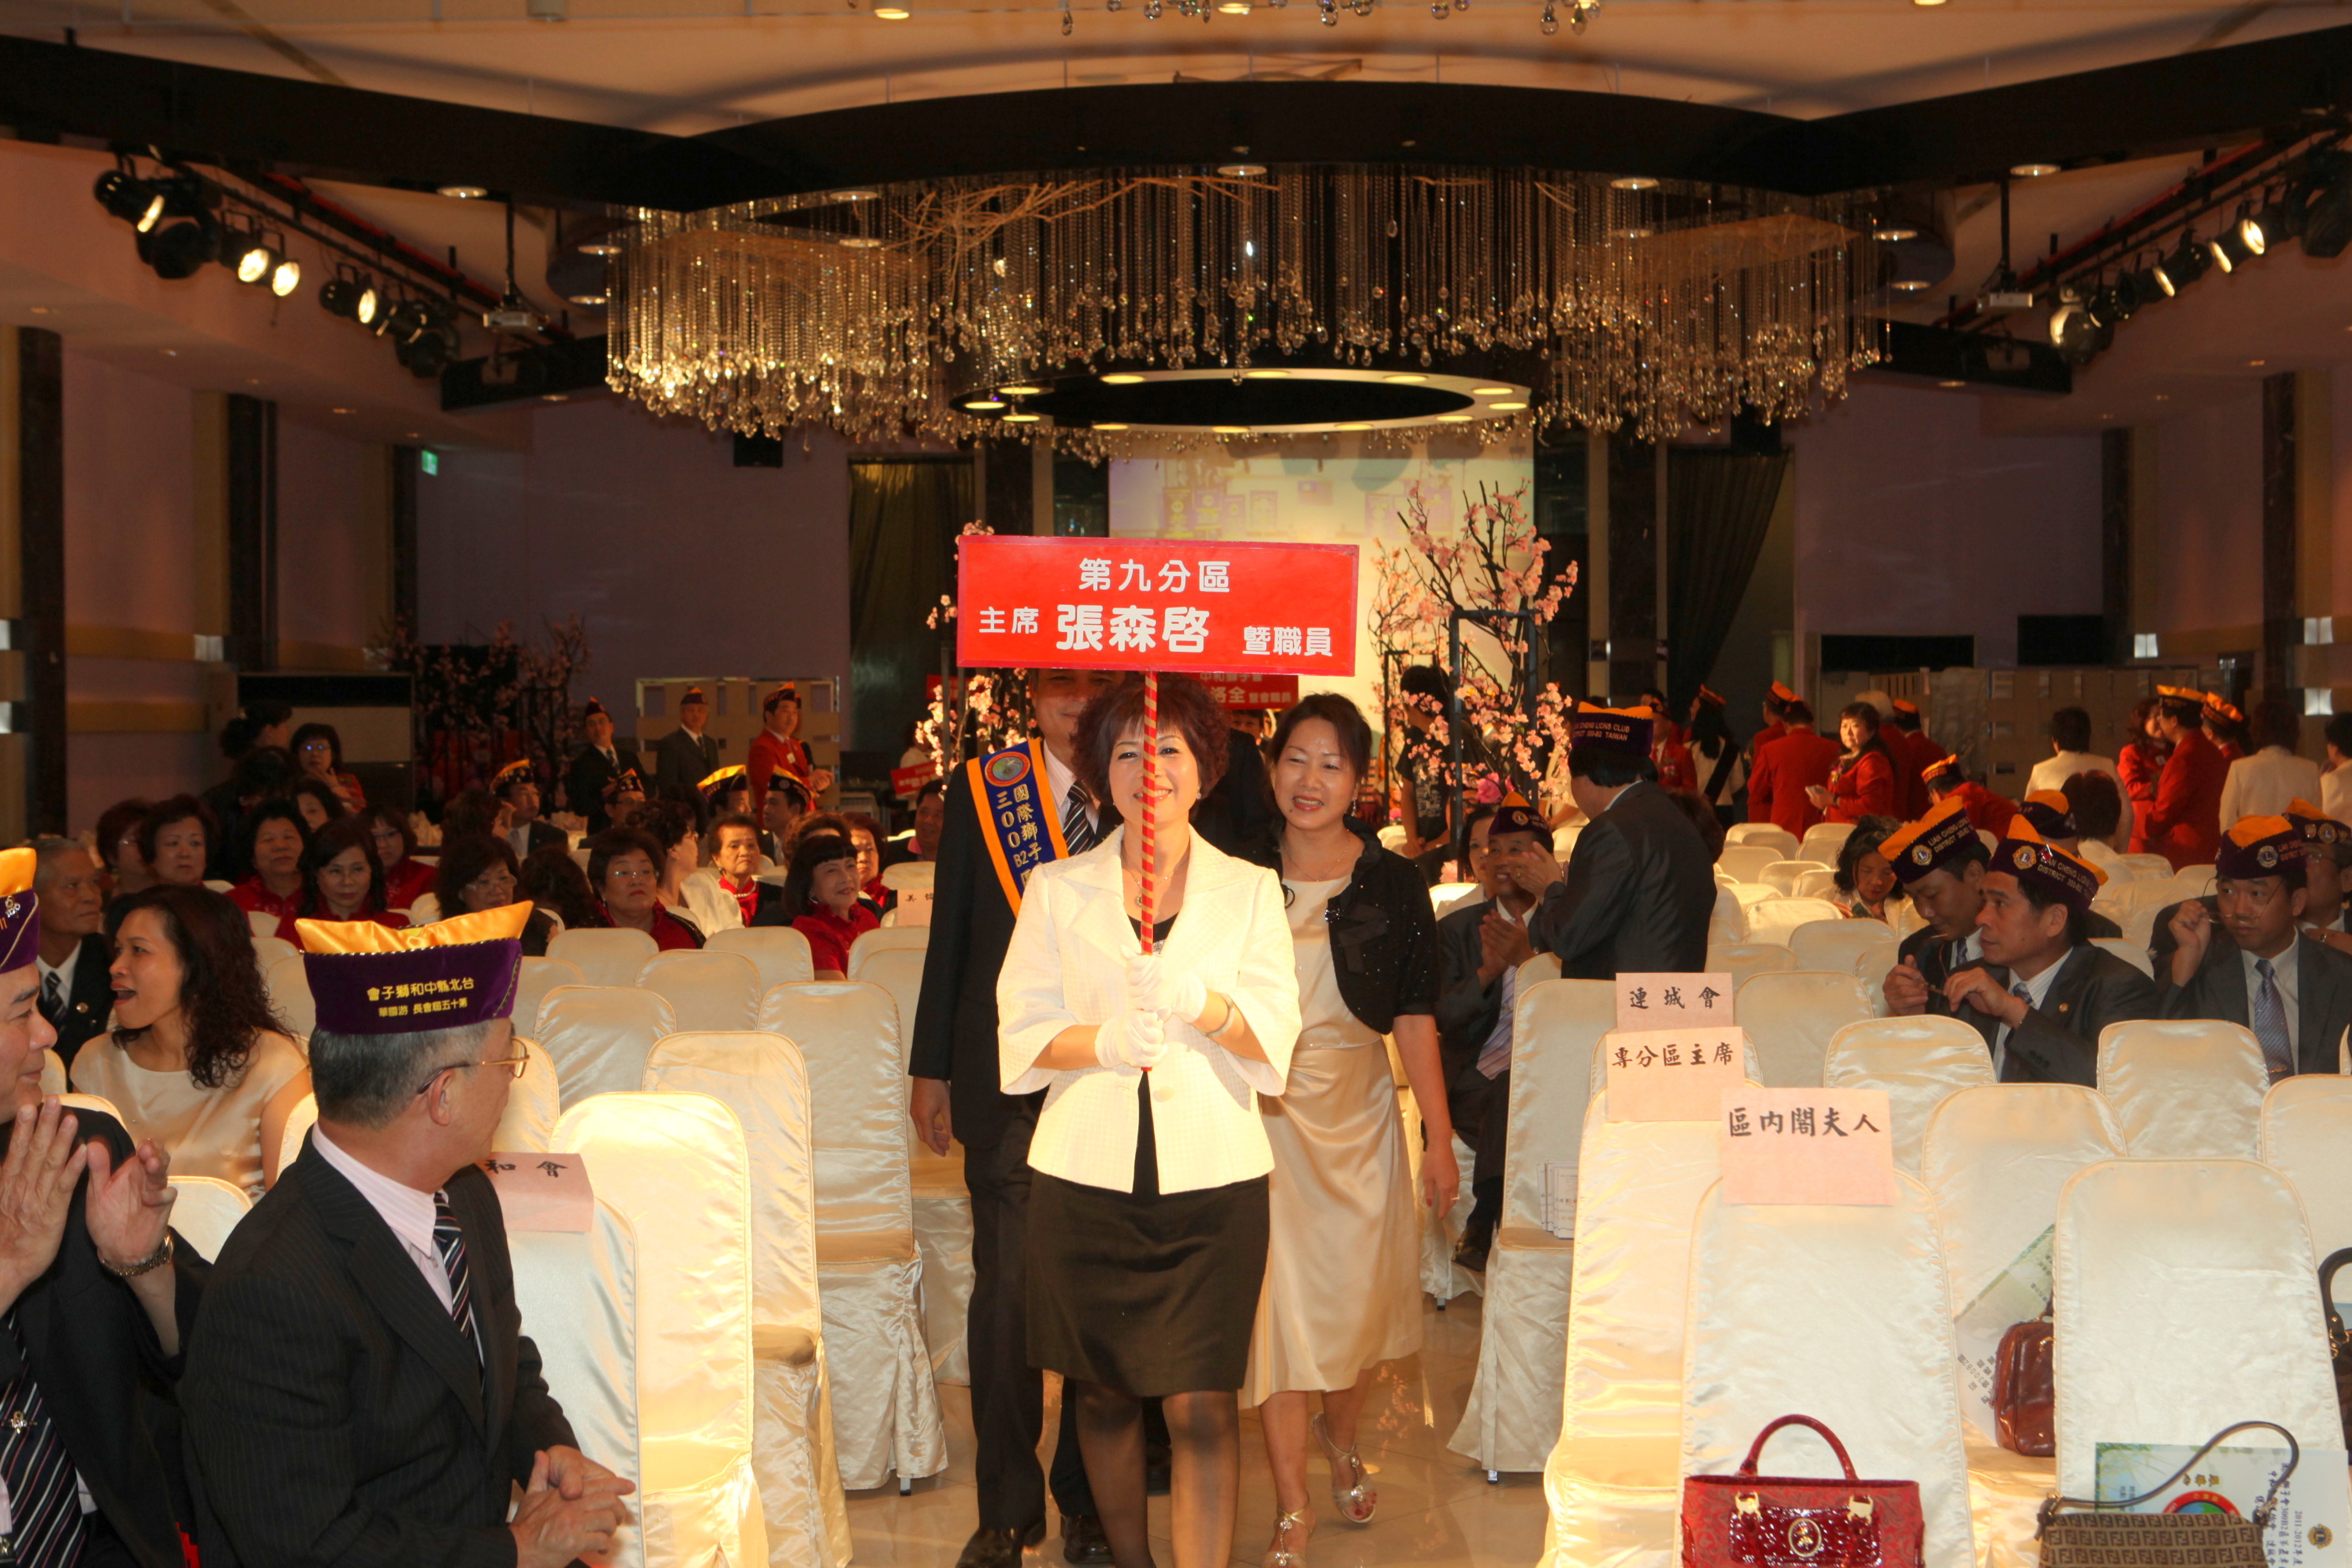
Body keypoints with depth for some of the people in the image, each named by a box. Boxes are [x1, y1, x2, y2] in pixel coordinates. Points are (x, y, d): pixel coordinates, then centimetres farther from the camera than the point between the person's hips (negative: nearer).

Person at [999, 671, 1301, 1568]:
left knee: (1203, 1405, -7)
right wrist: (1105, 1041, -17)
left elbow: (1273, 1039, -1)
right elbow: (1022, 1036, 3)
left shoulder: (1250, 890, 7)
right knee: (1102, 1392, 10)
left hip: (1212, 1180, -1)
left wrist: (1197, 1003, -21)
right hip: (1088, 1178, 1)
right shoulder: (1057, 890, 8)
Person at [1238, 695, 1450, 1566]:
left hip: (1359, 1109, 1)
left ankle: (1340, 1437, 40)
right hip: (1261, 1112, -1)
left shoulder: (1394, 883, -3)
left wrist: (1440, 1136, -4)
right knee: (1276, 1299, -1)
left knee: (1361, 1291, 9)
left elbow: (1414, 1016, -2)